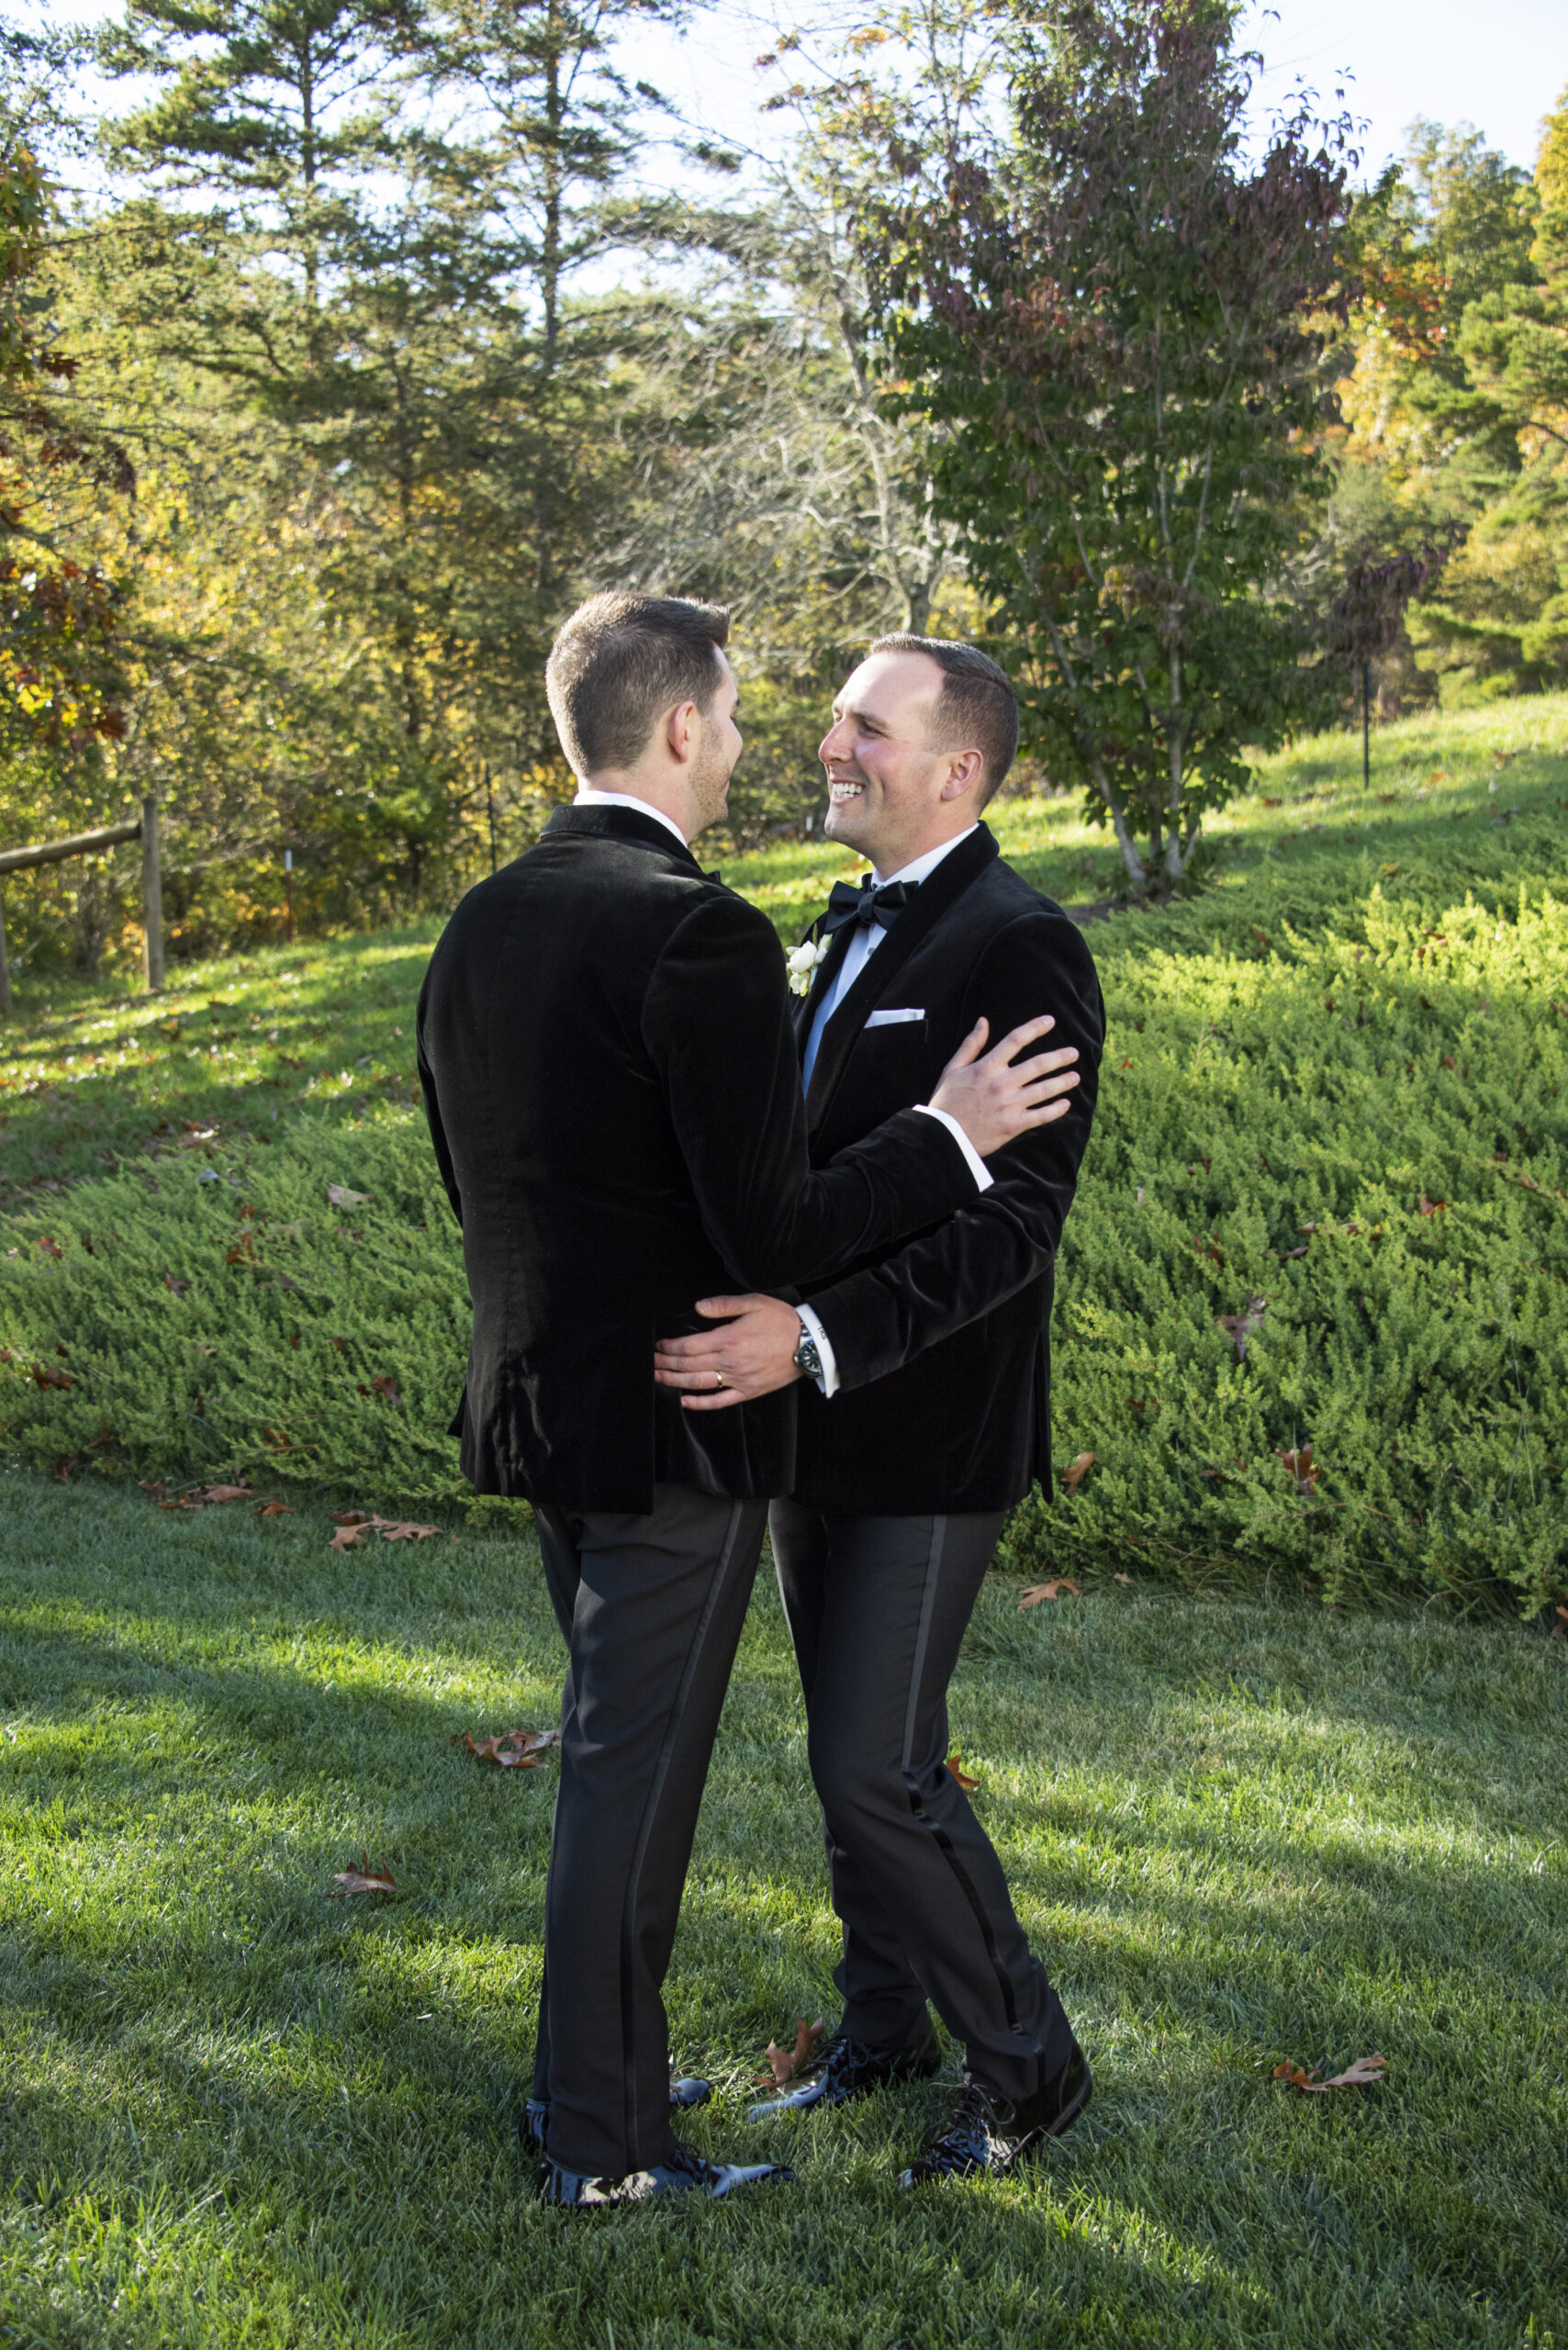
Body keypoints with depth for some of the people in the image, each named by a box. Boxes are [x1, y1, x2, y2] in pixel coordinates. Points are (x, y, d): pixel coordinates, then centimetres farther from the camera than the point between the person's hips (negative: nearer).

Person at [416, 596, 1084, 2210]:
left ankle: (597, 2068, 36)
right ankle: (603, 2142, 19)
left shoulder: (481, 926, 4)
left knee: (610, 1749, 22)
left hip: (535, 1403, 8)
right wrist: (952, 1134, -12)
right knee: (633, 1772, 4)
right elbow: (773, 1240, -23)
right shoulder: (702, 937, -22)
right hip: (673, 1426, -8)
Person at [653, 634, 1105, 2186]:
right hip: (814, 1420, 9)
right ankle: (885, 2025, 36)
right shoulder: (845, 931, 12)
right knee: (845, 1748, 18)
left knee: (876, 1767, -6)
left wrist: (817, 1338, -33)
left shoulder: (1021, 951, -16)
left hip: (930, 1433, -8)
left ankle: (1027, 2066, 13)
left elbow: (1015, 1217, -24)